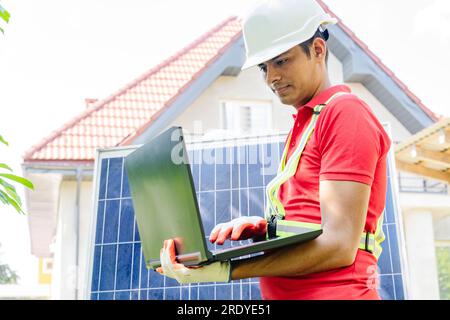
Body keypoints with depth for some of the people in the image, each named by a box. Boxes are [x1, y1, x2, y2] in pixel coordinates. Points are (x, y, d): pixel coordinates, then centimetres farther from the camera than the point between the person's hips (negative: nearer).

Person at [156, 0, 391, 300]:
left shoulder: (345, 112, -9)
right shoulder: (303, 124, 17)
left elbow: (338, 246, -17)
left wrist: (228, 270, -19)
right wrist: (261, 227, 1)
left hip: (331, 291, -7)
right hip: (286, 293, 7)